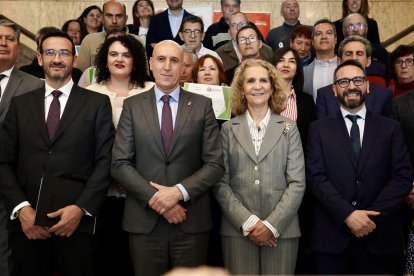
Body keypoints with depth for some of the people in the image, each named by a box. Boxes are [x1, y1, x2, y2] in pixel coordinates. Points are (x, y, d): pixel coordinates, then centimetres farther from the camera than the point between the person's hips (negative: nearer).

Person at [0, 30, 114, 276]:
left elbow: (105, 161, -1)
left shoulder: (98, 103, 5)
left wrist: (81, 208, -12)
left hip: (77, 220, -2)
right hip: (26, 221, 2)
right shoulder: (20, 104, 12)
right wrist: (21, 208, -7)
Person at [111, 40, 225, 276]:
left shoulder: (203, 105, 3)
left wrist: (179, 191, -14)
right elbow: (120, 164, -1)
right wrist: (154, 197, -12)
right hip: (144, 219, 1)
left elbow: (215, 164, -1)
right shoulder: (132, 106, 5)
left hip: (192, 221, 0)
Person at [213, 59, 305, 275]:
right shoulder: (228, 129, 6)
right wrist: (247, 222, -9)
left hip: (281, 229, 0)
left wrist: (272, 225, -10)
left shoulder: (288, 128, 6)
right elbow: (220, 183, 1)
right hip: (237, 230, 0)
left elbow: (297, 183, 0)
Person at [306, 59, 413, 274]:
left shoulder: (390, 128, 8)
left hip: (380, 237, 1)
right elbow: (316, 177, -4)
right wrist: (348, 214, -15)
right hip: (331, 236, 0)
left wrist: (373, 216, -12)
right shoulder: (319, 129, 6)